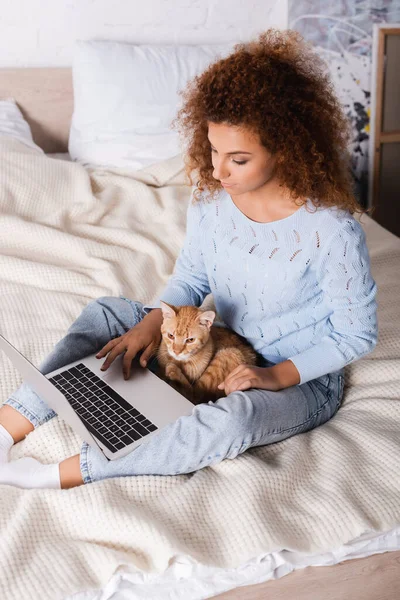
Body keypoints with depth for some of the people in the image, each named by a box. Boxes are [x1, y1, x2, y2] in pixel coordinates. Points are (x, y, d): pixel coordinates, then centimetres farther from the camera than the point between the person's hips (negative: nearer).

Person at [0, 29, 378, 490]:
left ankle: (62, 474, -28)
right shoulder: (211, 196, -11)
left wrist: (277, 375, -24)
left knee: (233, 417, -39)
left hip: (303, 379, -5)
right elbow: (191, 274, 4)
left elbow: (356, 334, -16)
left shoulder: (330, 230, -27)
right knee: (105, 313, -6)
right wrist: (154, 321, -14)